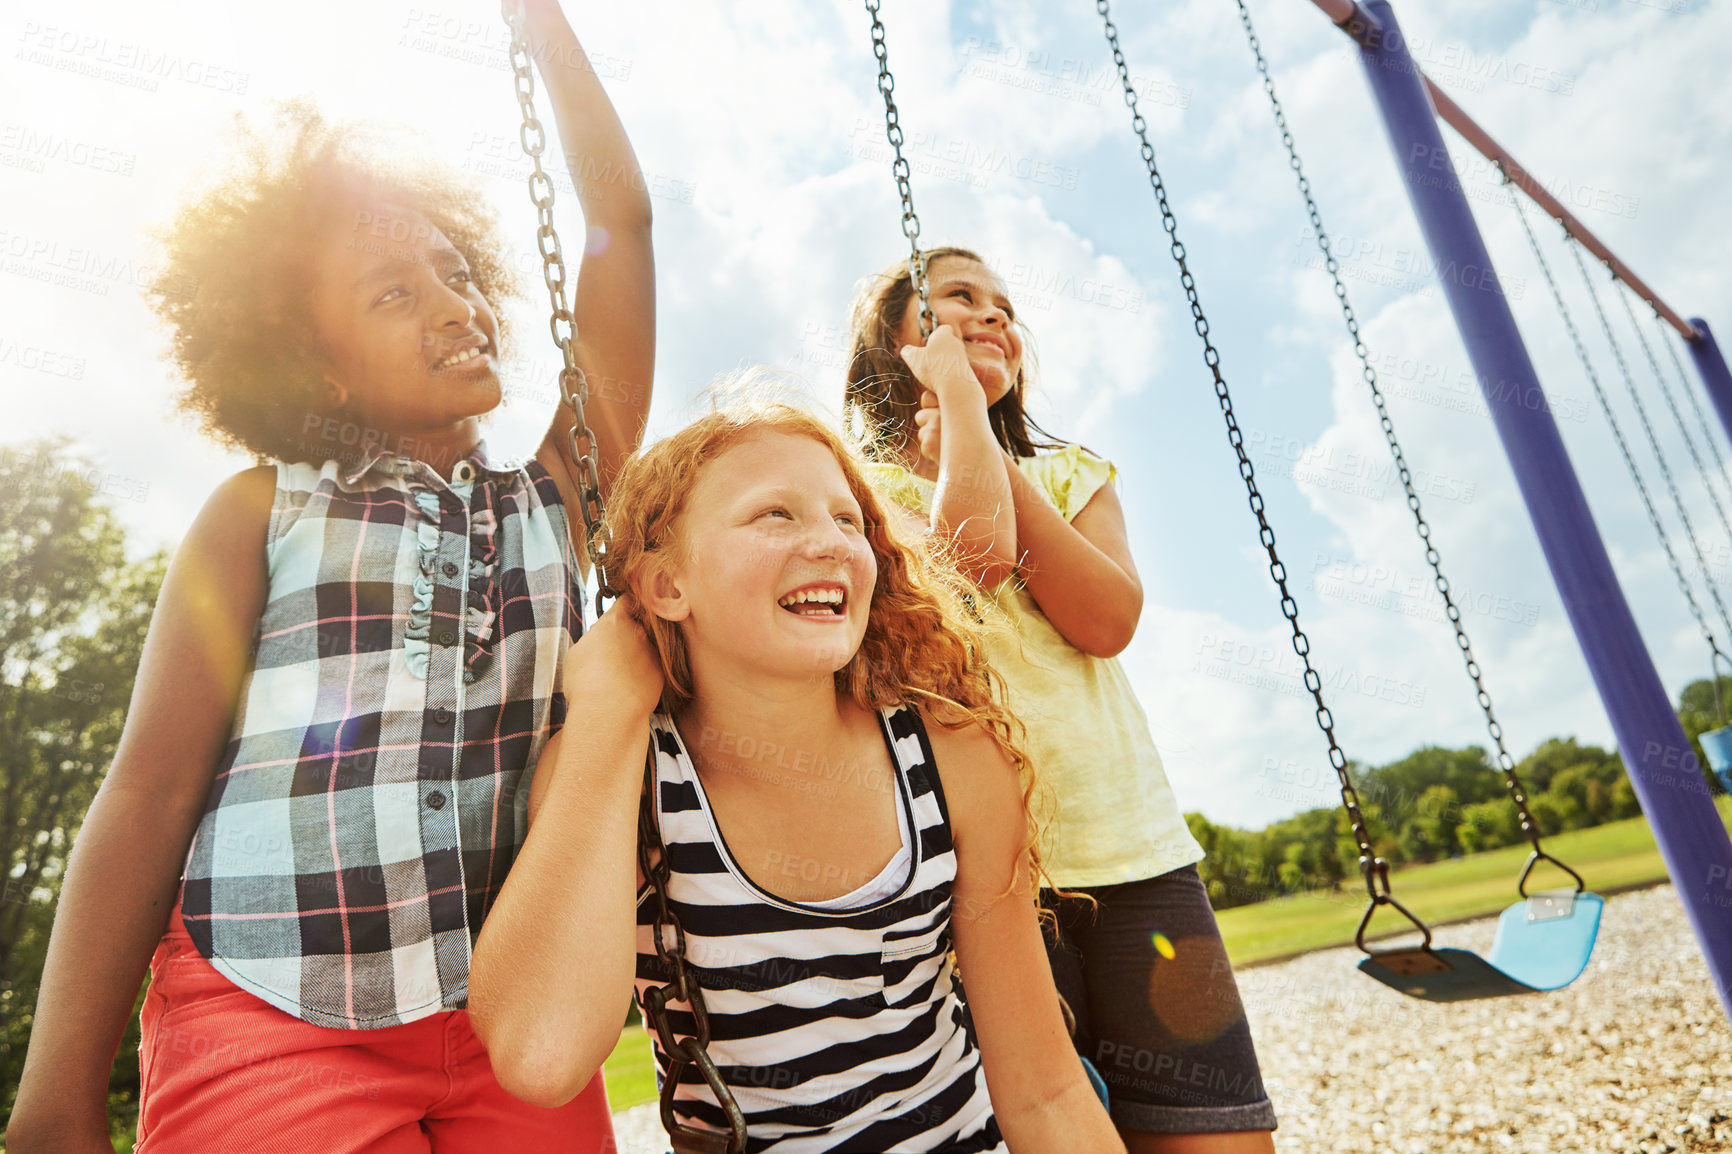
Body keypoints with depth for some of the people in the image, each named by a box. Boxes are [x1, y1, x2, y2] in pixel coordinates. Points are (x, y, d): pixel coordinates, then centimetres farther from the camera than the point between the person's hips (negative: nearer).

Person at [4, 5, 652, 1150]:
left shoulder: (553, 495, 8)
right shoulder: (264, 514, 3)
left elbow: (622, 218, 5)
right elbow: (150, 789, 0)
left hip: (510, 1022, 2)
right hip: (272, 1034, -2)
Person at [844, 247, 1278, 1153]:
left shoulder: (1069, 473, 18)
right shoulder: (862, 484, 3)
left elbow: (1107, 621, -2)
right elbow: (973, 554, -19)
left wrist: (982, 453, -4)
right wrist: (955, 388, -7)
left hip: (1133, 854, 5)